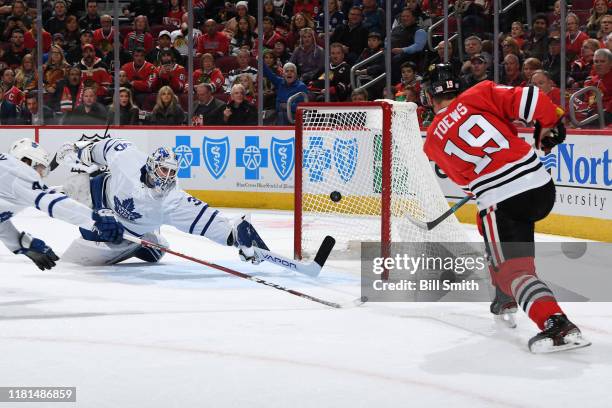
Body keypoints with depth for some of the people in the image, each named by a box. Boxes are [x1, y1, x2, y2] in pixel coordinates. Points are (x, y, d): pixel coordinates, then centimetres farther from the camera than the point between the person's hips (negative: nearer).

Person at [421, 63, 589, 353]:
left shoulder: (433, 140, 13)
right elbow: (530, 99, -5)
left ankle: (557, 325, -25)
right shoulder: (480, 95, 7)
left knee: (514, 268, -2)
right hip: (542, 185, 4)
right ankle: (506, 298, 39)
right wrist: (550, 124, 11)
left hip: (501, 201, -4)